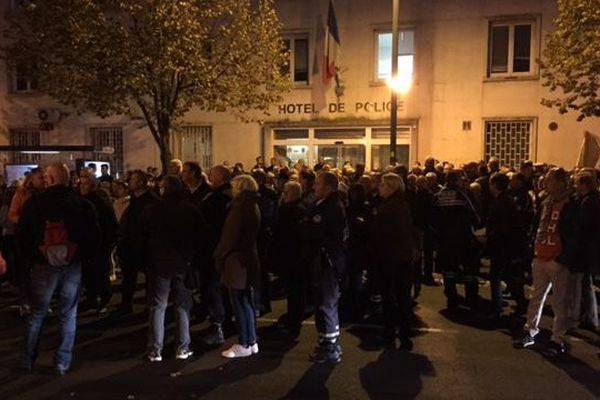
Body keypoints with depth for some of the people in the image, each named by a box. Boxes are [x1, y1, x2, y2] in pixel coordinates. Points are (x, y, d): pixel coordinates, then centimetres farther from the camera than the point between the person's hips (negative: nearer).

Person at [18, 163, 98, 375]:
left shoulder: (35, 203, -5)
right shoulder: (83, 204, -3)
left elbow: (22, 235, 0)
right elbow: (93, 235, -1)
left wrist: (30, 257, 12)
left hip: (43, 264, 0)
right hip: (73, 265, 0)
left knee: (37, 314, 14)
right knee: (68, 314, 8)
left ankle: (28, 360, 23)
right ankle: (63, 362, 11)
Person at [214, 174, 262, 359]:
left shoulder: (240, 207, -16)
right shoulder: (252, 206, 13)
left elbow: (230, 235, -18)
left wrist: (219, 255, -5)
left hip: (237, 260, -10)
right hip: (249, 258, 10)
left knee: (240, 303, -1)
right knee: (247, 302, 15)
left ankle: (244, 344, 7)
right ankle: (251, 341, 24)